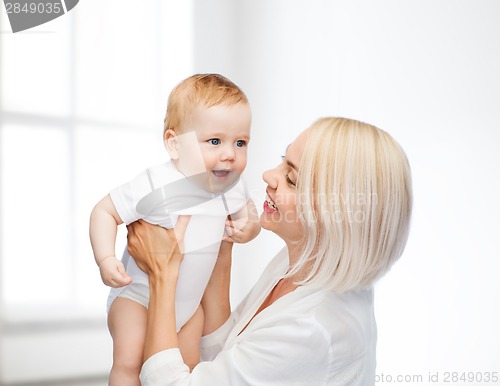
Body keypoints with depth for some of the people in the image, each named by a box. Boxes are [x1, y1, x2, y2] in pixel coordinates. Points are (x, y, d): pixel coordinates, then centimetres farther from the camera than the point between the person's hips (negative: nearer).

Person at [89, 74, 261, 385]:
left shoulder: (232, 187, -10)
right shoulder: (155, 187, -28)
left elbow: (248, 212, 10)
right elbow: (104, 211, -19)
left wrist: (249, 226, -14)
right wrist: (106, 260, -32)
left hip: (190, 299, 5)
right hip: (138, 294, -5)